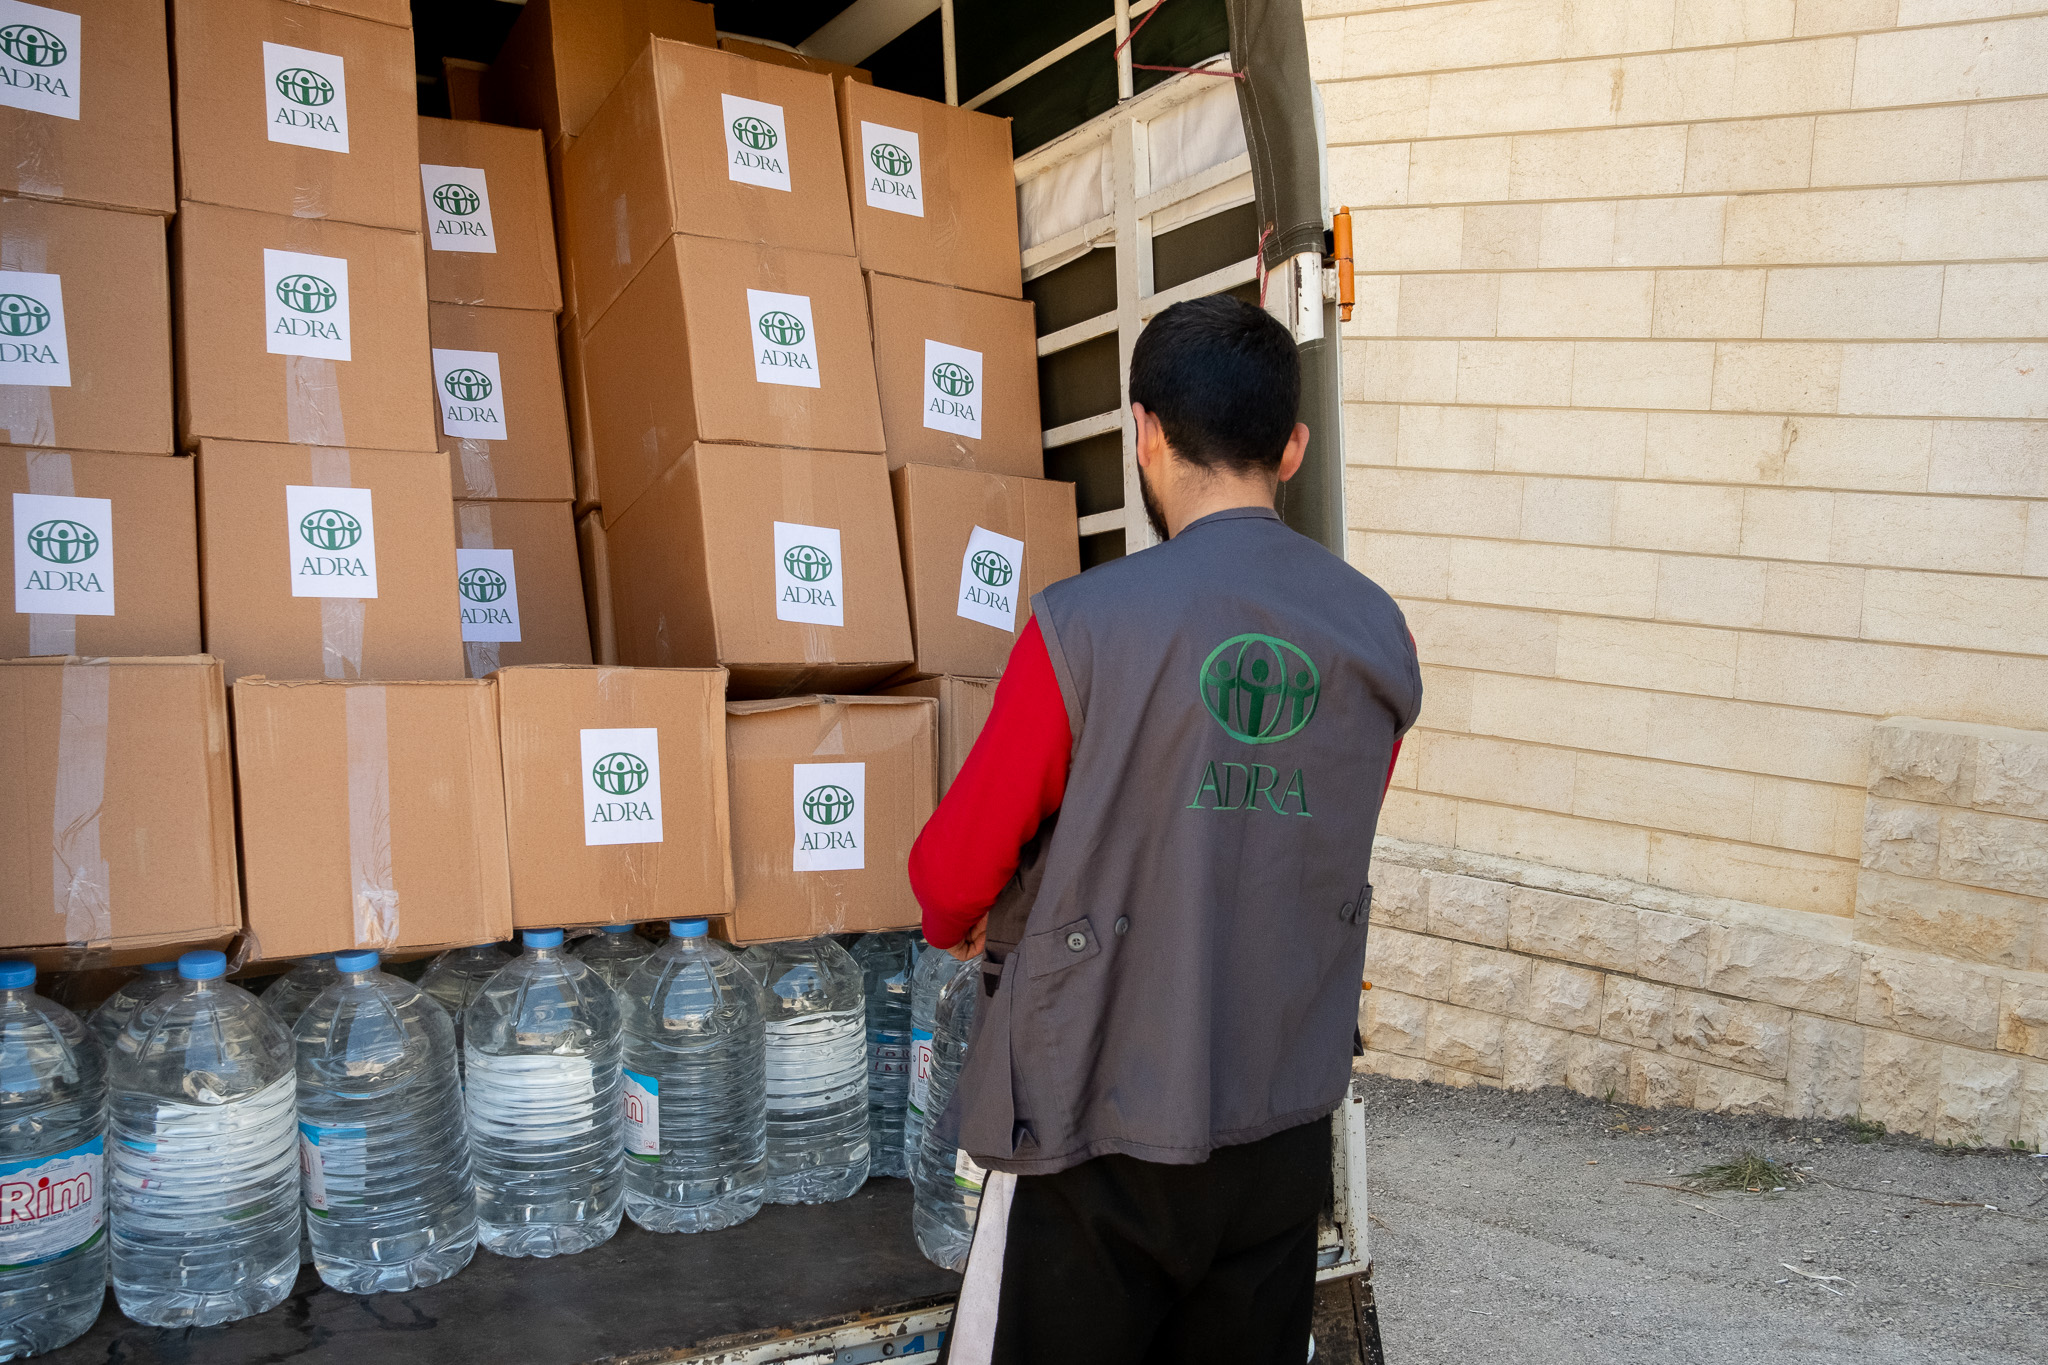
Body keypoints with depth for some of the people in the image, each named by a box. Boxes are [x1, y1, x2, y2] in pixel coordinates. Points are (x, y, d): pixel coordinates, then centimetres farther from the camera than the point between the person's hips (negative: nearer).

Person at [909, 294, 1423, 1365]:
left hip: (1098, 1130, -4)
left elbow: (953, 874, -10)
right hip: (1285, 1125, 5)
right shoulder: (1379, 634, -2)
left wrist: (961, 925, 13)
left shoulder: (1085, 625, -18)